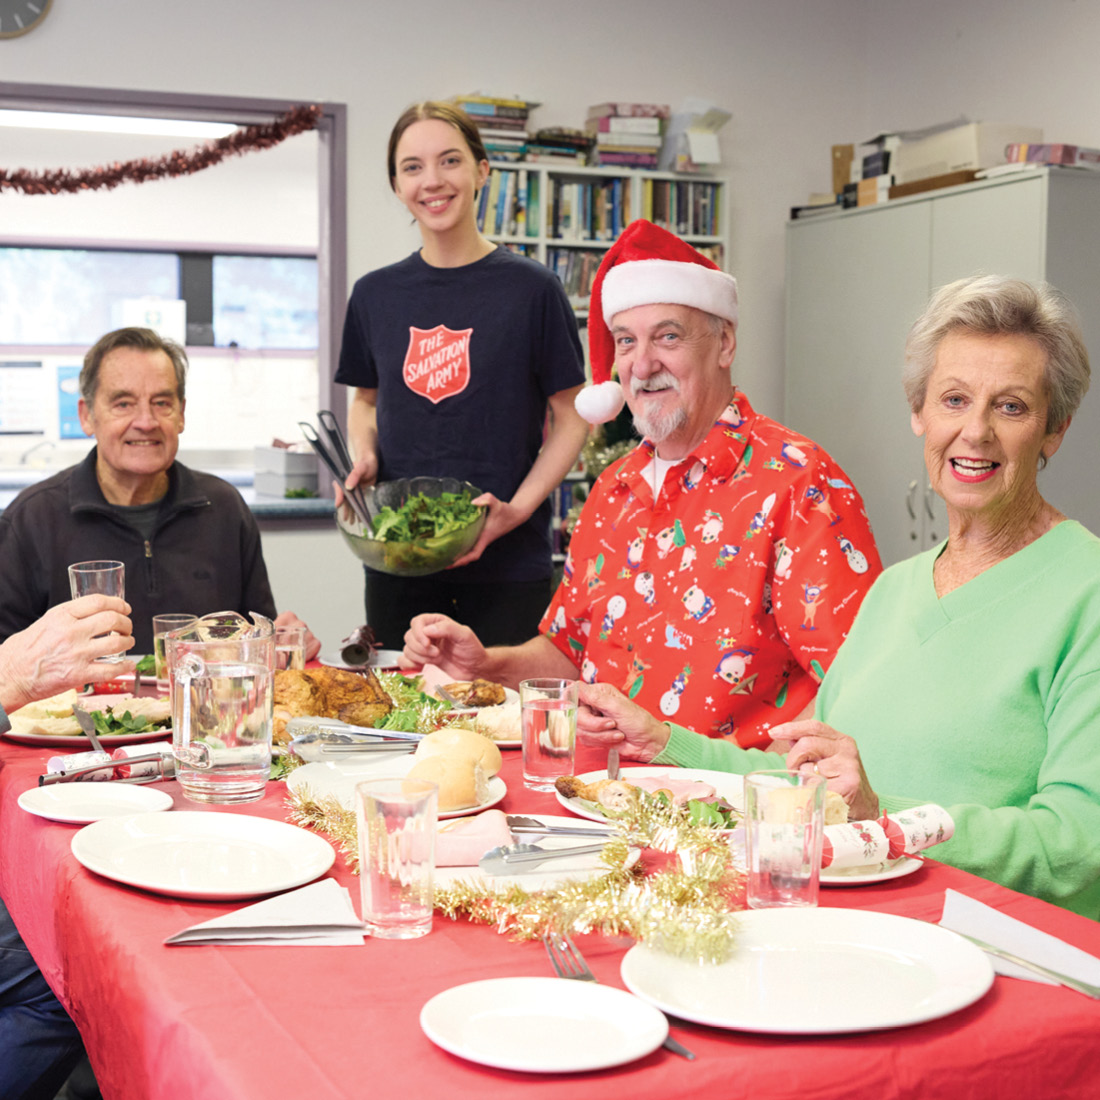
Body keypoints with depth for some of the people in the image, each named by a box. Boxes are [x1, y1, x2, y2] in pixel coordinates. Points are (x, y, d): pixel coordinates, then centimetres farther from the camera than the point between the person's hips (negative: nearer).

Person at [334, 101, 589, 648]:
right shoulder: (376, 294, 6)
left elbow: (572, 418, -1)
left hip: (507, 567, -3)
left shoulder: (531, 289, -5)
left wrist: (518, 508, -14)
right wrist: (363, 458, -1)